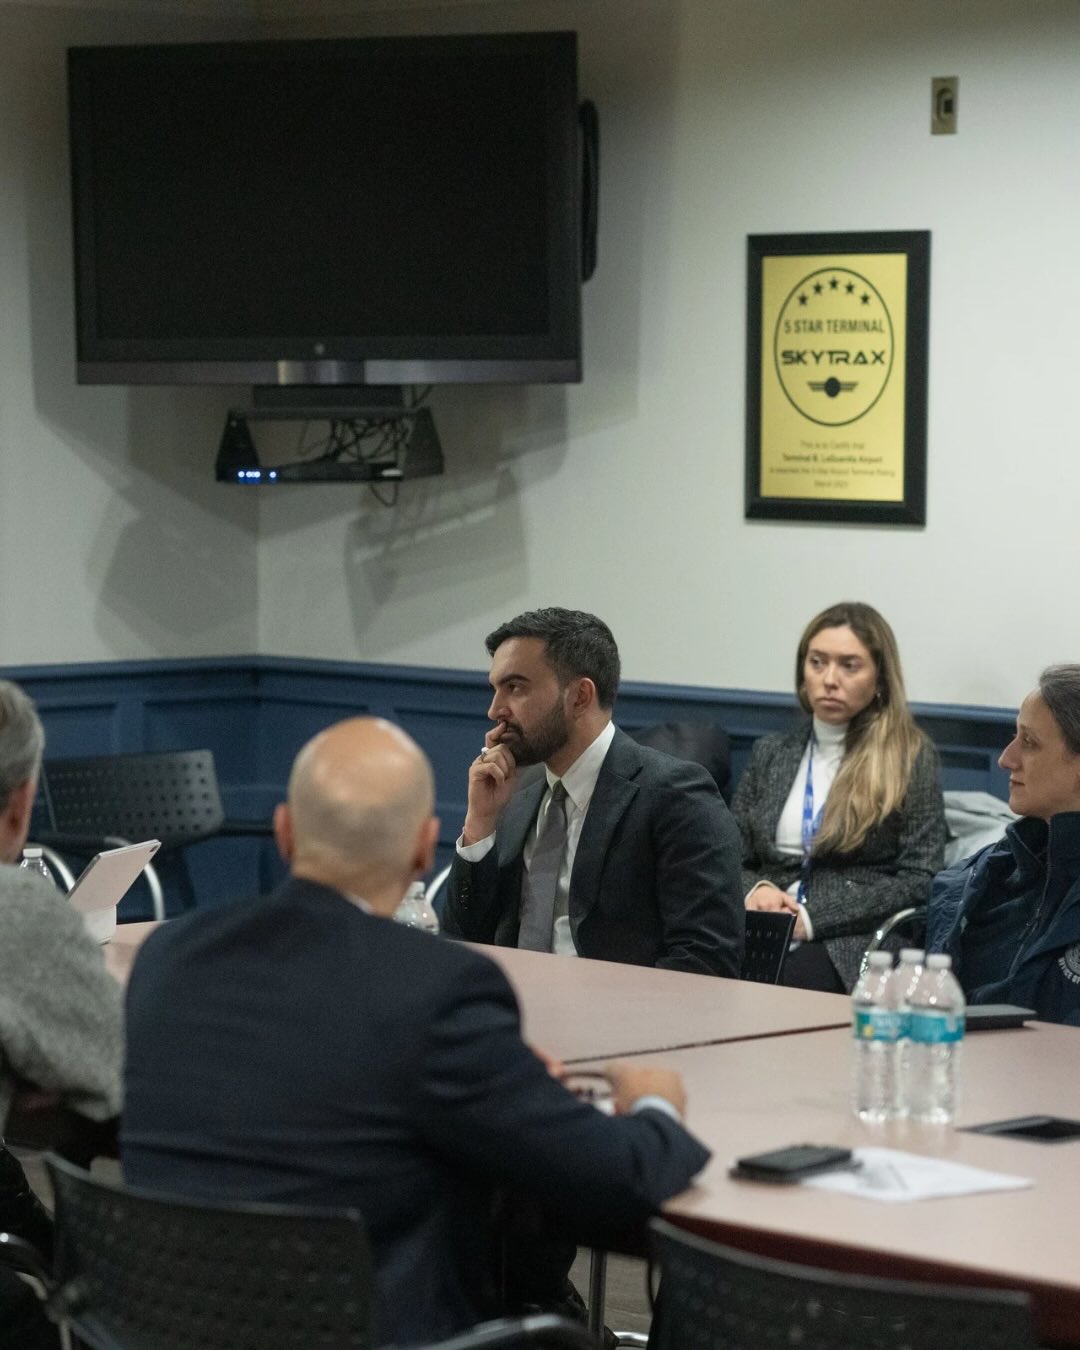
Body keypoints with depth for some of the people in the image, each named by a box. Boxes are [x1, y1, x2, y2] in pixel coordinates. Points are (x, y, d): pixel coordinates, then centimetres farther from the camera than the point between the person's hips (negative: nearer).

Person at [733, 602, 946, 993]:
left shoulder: (911, 758, 6)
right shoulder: (770, 753, 21)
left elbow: (918, 880, -2)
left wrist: (813, 918, -11)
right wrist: (755, 890, -4)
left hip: (858, 941, -3)